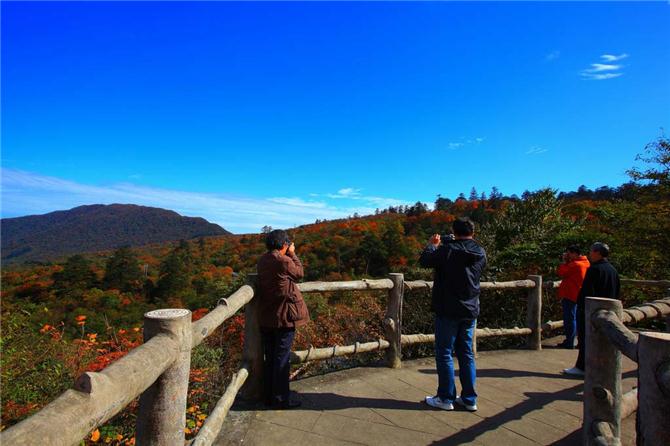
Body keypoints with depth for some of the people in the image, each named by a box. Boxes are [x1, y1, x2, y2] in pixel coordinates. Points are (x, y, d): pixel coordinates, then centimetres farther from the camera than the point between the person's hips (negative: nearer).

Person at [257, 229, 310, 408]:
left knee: (269, 357, 16)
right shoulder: (284, 261, -19)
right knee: (282, 358, 3)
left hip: (266, 317, 8)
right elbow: (299, 273, -3)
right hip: (284, 316, -7)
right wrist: (292, 254, 5)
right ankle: (281, 399, 12)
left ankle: (268, 395, 27)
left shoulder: (262, 261, 4)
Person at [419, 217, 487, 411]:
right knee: (467, 354, 15)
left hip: (448, 311, -5)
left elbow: (424, 260, -7)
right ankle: (469, 399, 20)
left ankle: (446, 398, 12)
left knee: (444, 354, 5)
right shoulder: (480, 253, 1)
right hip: (470, 311, 6)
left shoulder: (447, 250, -17)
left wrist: (432, 244, 12)